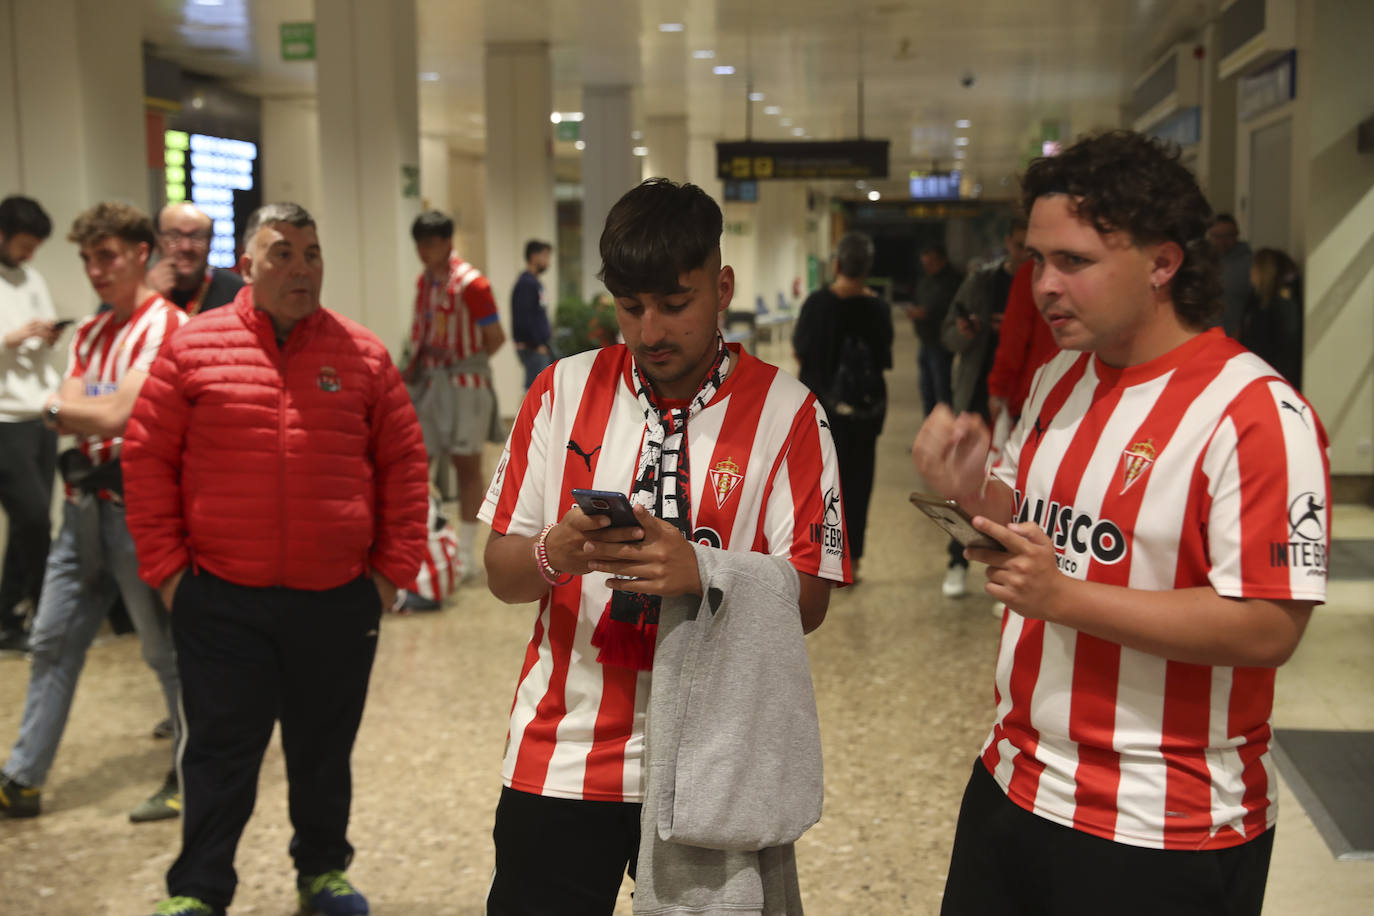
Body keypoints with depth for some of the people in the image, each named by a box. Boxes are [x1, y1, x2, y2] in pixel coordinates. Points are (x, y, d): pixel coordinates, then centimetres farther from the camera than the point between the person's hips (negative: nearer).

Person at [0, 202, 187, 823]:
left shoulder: (167, 325, -11)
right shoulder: (89, 334, 14)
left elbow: (116, 414, -19)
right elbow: (65, 410, 6)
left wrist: (62, 409, -3)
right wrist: (94, 416, -12)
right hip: (85, 505, 8)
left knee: (167, 648, 2)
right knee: (52, 642, 10)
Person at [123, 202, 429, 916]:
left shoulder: (362, 354, 4)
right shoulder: (193, 349, 0)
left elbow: (404, 463, 6)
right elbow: (147, 459, 2)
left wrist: (394, 567, 1)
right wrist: (166, 567, -3)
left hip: (338, 601, 2)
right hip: (220, 602, -1)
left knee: (324, 750, 15)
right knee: (219, 753, 6)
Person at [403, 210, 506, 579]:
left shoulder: (471, 284, -12)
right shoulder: (424, 282, 10)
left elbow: (495, 338, -10)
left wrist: (466, 365, -2)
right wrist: (414, 367, 6)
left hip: (464, 384, -6)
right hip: (429, 383, 6)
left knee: (467, 465, 2)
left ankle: (466, 554, 11)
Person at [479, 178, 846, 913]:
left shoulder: (785, 412, -4)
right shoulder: (563, 392, 2)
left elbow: (807, 602, -8)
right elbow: (500, 574, 3)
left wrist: (700, 571, -25)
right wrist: (553, 556, -19)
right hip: (561, 761, 2)